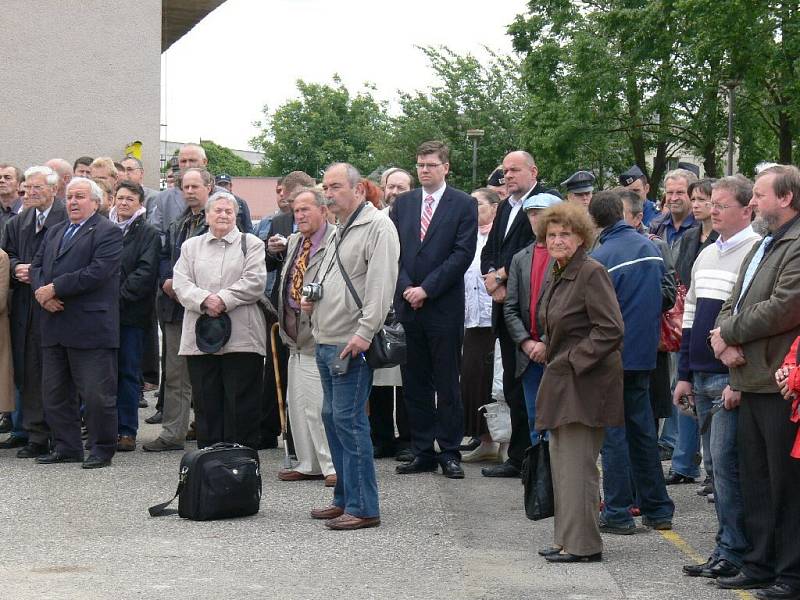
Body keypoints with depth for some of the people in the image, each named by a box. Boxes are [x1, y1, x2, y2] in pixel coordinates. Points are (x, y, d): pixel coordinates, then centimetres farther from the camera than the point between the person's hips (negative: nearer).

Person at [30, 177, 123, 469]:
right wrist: (43, 294, -8)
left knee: (96, 393, -3)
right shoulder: (55, 232, 20)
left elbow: (97, 272, -17)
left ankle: (101, 449, 7)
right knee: (54, 392, 11)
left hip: (90, 327, -7)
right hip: (55, 325, 7)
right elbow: (36, 266, 13)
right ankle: (66, 447, 20)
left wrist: (54, 289, -16)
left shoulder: (108, 232, -5)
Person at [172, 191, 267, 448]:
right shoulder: (191, 246, 17)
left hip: (241, 338, -3)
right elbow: (181, 284, 5)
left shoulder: (251, 244, 8)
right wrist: (204, 300, -13)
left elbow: (255, 282, -4)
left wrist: (223, 299, -13)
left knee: (241, 405, -2)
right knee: (206, 405, 4)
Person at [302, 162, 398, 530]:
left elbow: (381, 284, -20)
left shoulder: (377, 226, -10)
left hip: (352, 344, -10)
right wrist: (311, 299, 12)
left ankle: (363, 508, -6)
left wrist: (364, 333, -25)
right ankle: (345, 499, 22)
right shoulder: (339, 230, 20)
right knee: (333, 418, 13)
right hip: (326, 341, 10)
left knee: (349, 420, -10)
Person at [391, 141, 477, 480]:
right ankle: (422, 453, 13)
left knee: (447, 383, 1)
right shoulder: (402, 204, 12)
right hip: (407, 305, 4)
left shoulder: (463, 205, 0)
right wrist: (406, 288, -7)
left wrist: (426, 289, -12)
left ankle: (449, 453, 6)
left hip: (445, 308, -4)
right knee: (414, 384, 7)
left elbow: (463, 254, -8)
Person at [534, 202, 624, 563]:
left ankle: (582, 544, -3)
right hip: (561, 380, 10)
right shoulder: (555, 276, 14)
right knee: (561, 461, 13)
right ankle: (566, 539, 20)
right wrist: (547, 351, 12)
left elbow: (611, 330, -18)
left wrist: (574, 359, -17)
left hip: (585, 381, -10)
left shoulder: (591, 273, -14)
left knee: (577, 463, -8)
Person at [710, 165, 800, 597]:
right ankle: (760, 565, 23)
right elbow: (733, 304, 19)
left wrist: (729, 333, -9)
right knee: (755, 481, 14)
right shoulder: (762, 246, 20)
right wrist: (726, 343, -2)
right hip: (753, 381, 10)